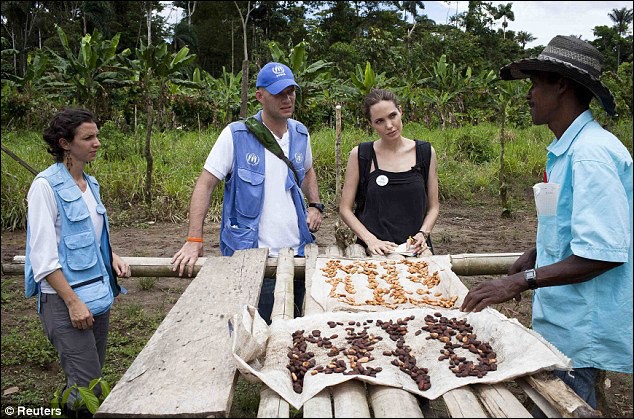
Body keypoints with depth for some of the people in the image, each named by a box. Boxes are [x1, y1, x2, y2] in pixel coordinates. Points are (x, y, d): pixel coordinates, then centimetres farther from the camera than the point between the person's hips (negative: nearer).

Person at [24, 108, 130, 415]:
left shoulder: (90, 183, 9)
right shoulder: (46, 186, -13)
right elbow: (43, 256, -16)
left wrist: (111, 256, 4)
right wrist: (73, 302, -18)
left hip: (98, 293, 7)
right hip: (65, 298, -7)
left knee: (91, 379, 16)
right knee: (87, 385, -3)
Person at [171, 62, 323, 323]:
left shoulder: (300, 134, 6)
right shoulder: (236, 135, -9)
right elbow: (205, 184, -8)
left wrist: (315, 206, 8)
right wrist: (194, 240, -16)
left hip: (297, 252, 5)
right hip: (250, 258, -5)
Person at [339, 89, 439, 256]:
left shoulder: (425, 152, 6)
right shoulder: (360, 155, 0)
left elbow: (433, 207, 12)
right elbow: (345, 209, 2)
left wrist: (423, 233, -6)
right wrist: (371, 240, -10)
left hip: (415, 249, 2)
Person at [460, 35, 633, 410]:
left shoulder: (590, 154, -20)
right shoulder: (567, 150, 10)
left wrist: (523, 280, -25)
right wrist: (532, 257, 8)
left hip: (582, 328, -9)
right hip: (563, 319, 9)